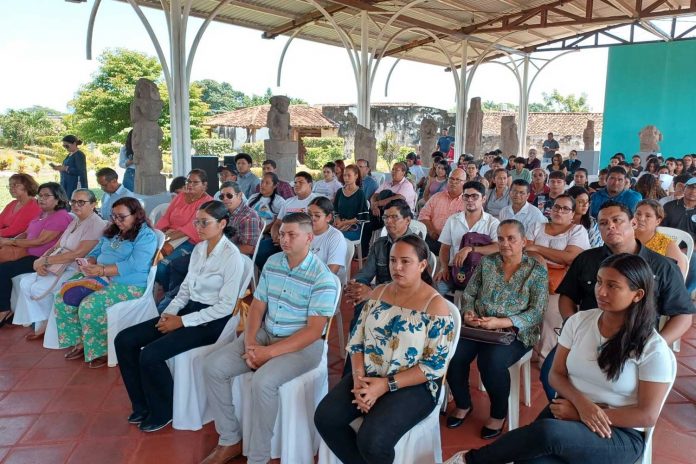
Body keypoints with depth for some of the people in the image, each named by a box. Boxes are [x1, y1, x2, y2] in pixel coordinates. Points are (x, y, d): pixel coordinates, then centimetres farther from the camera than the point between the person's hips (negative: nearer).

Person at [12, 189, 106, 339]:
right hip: (59, 267, 9)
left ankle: (49, 324, 8)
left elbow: (78, 254, -21)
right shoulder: (75, 221, 15)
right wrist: (42, 261, -8)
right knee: (26, 282, -3)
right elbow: (57, 247, 12)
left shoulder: (96, 224, -15)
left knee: (38, 288, -17)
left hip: (76, 271, -9)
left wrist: (46, 260, -16)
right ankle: (41, 324, 5)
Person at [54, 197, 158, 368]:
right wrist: (88, 265, -4)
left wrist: (102, 270, -25)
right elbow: (95, 252, 20)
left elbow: (133, 265, -20)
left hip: (128, 285, -8)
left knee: (89, 306, -28)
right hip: (100, 279, 9)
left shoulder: (146, 236, -9)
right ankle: (80, 342, 4)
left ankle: (100, 350, -9)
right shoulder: (112, 232, 18)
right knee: (63, 298, -7)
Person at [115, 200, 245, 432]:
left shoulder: (232, 256, -15)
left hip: (212, 321, -8)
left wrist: (182, 321, -17)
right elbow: (186, 287, 15)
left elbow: (225, 306, -18)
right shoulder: (199, 248, 8)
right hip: (189, 310, 8)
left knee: (150, 354, -23)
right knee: (124, 340, -2)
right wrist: (170, 313, -3)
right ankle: (142, 406, 12)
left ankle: (162, 412, 4)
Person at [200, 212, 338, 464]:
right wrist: (250, 343, -11)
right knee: (212, 366, -8)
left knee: (264, 381, -32)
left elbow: (313, 331, -19)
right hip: (264, 334, 7)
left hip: (303, 345, -6)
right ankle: (230, 441, 7)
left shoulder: (322, 278, -18)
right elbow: (257, 306, 6)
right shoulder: (272, 263, 3)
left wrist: (270, 352, -22)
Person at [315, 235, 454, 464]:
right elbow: (357, 339, 5)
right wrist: (358, 377, -12)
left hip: (413, 385, -5)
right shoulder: (378, 293, 5)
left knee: (372, 440, -26)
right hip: (368, 376, 6)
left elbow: (435, 365, -15)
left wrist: (386, 385, -20)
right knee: (325, 417, -15)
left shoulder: (436, 305, -12)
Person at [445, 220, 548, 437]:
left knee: (491, 361, -32)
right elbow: (469, 294, 10)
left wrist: (501, 323, -21)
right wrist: (468, 313, -13)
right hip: (478, 328, 3)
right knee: (453, 354, -23)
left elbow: (537, 312, -8)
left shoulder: (537, 270, 0)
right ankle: (463, 404, 6)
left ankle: (499, 414, -2)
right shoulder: (487, 262, 9)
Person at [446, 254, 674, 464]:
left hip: (621, 434, -3)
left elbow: (647, 415, -10)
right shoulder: (579, 321, 1)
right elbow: (557, 374, 6)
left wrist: (579, 413, -14)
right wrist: (581, 403, -15)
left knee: (548, 432, -35)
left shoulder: (652, 348, -10)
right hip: (569, 411, 3)